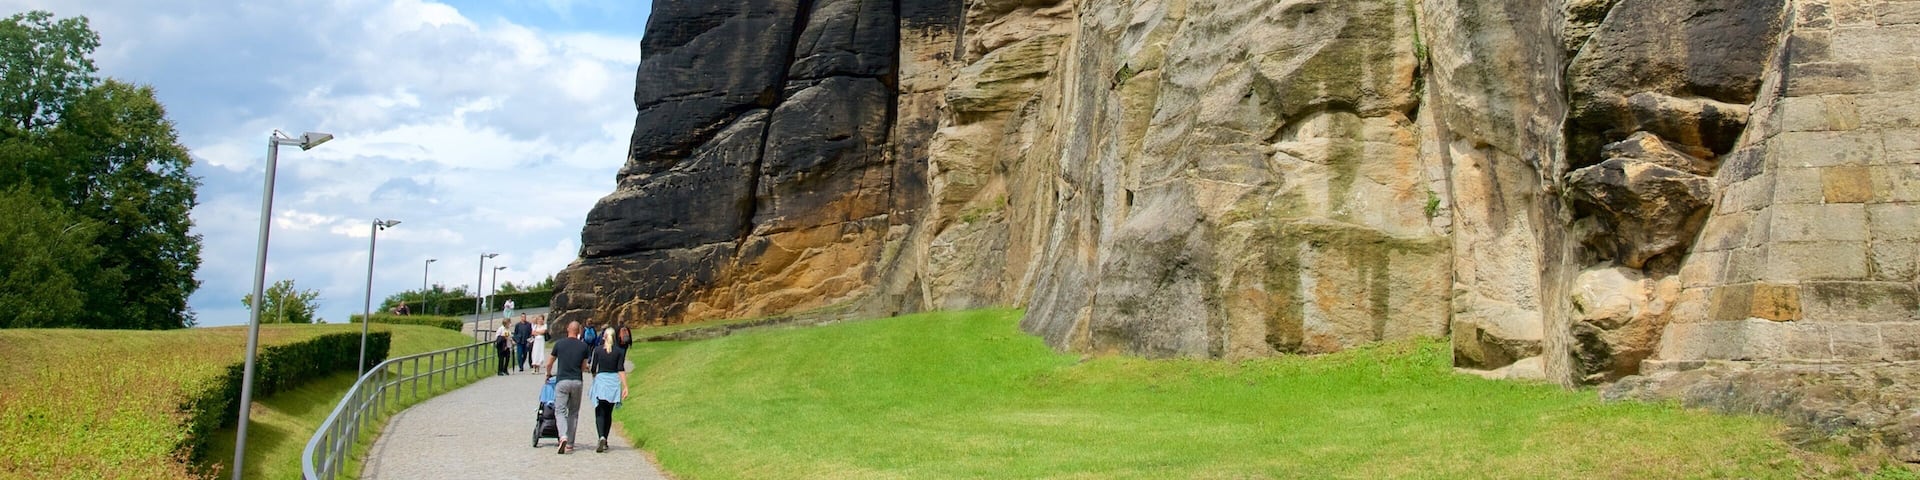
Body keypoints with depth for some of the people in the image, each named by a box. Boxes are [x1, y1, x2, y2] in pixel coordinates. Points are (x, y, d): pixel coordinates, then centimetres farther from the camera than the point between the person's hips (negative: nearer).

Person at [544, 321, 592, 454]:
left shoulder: (559, 344, 0)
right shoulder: (584, 346, 2)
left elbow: (549, 364, 9)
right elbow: (583, 367, 7)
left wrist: (548, 374, 29)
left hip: (562, 381, -2)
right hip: (577, 381, 2)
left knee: (560, 411, -1)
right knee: (573, 412, 12)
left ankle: (563, 437, -26)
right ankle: (570, 444, 14)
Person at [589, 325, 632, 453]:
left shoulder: (597, 350, 1)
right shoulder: (619, 351, 1)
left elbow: (593, 369, 5)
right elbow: (621, 369, -6)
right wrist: (625, 386, -6)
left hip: (600, 380, -2)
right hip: (614, 381, 2)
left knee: (600, 413, -2)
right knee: (608, 413, 14)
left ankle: (602, 438, -25)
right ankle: (605, 441, 18)